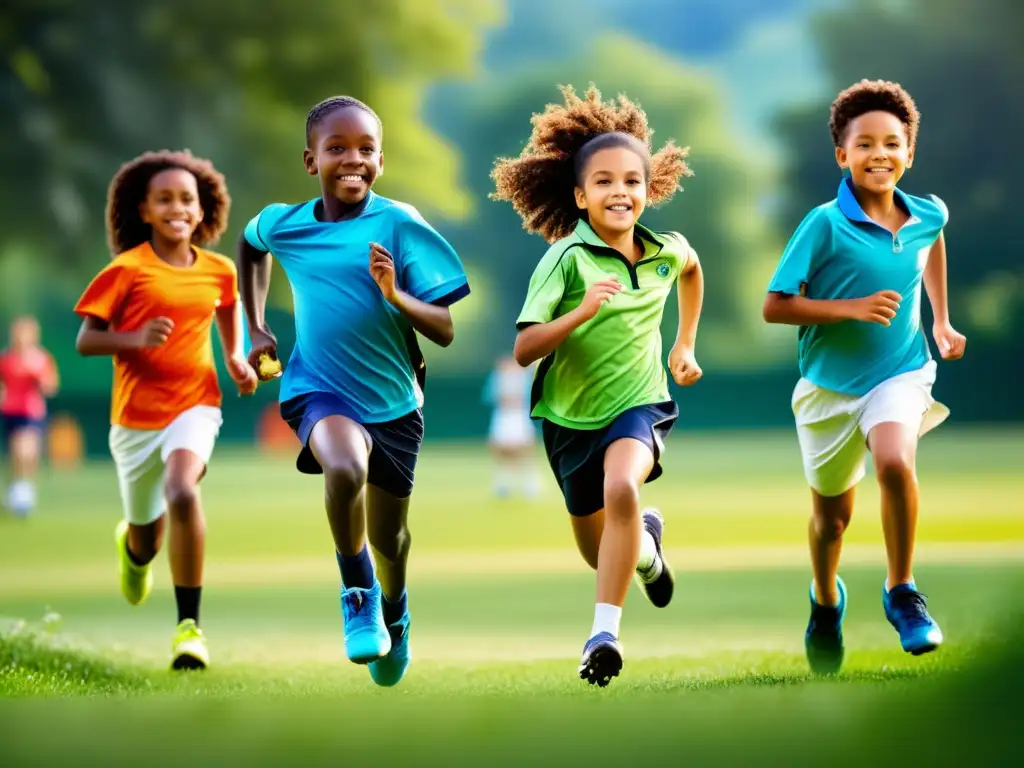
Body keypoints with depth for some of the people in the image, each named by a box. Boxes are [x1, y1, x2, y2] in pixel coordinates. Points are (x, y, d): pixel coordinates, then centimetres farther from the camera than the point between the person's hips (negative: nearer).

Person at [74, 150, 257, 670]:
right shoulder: (128, 270, -10)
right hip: (135, 415, 0)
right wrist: (135, 339, -27)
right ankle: (133, 547, 55)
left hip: (194, 405, 0)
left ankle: (189, 626, -25)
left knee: (182, 493, -31)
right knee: (147, 540, 12)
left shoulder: (218, 271, 1)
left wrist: (235, 357, 9)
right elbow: (85, 340, -9)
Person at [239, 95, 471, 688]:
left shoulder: (399, 225, -12)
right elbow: (250, 246, 24)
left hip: (393, 399, 1)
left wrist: (395, 295, -30)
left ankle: (394, 609, 51)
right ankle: (358, 592, -9)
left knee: (389, 539, 15)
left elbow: (446, 332, -13)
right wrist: (255, 328, 18)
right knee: (345, 469, -35)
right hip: (319, 388, 0)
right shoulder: (282, 223, -4)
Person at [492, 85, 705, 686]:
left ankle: (605, 632, -30)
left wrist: (686, 345, 22)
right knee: (598, 550, 16)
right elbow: (523, 350, -25)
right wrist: (581, 311, -38)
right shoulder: (567, 257, -18)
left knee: (622, 488, -33)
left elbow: (693, 269, 23)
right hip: (572, 413, 0)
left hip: (640, 402, 0)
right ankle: (647, 544, 54)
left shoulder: (667, 251, -5)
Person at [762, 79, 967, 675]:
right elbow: (776, 307, -17)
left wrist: (942, 321, 20)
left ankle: (902, 591, -11)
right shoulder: (825, 225, -18)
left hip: (900, 373, 1)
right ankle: (827, 600, 47)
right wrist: (853, 307, -27)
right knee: (833, 514, 14)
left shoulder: (928, 216, -5)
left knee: (895, 463, -30)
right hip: (830, 384, -1)